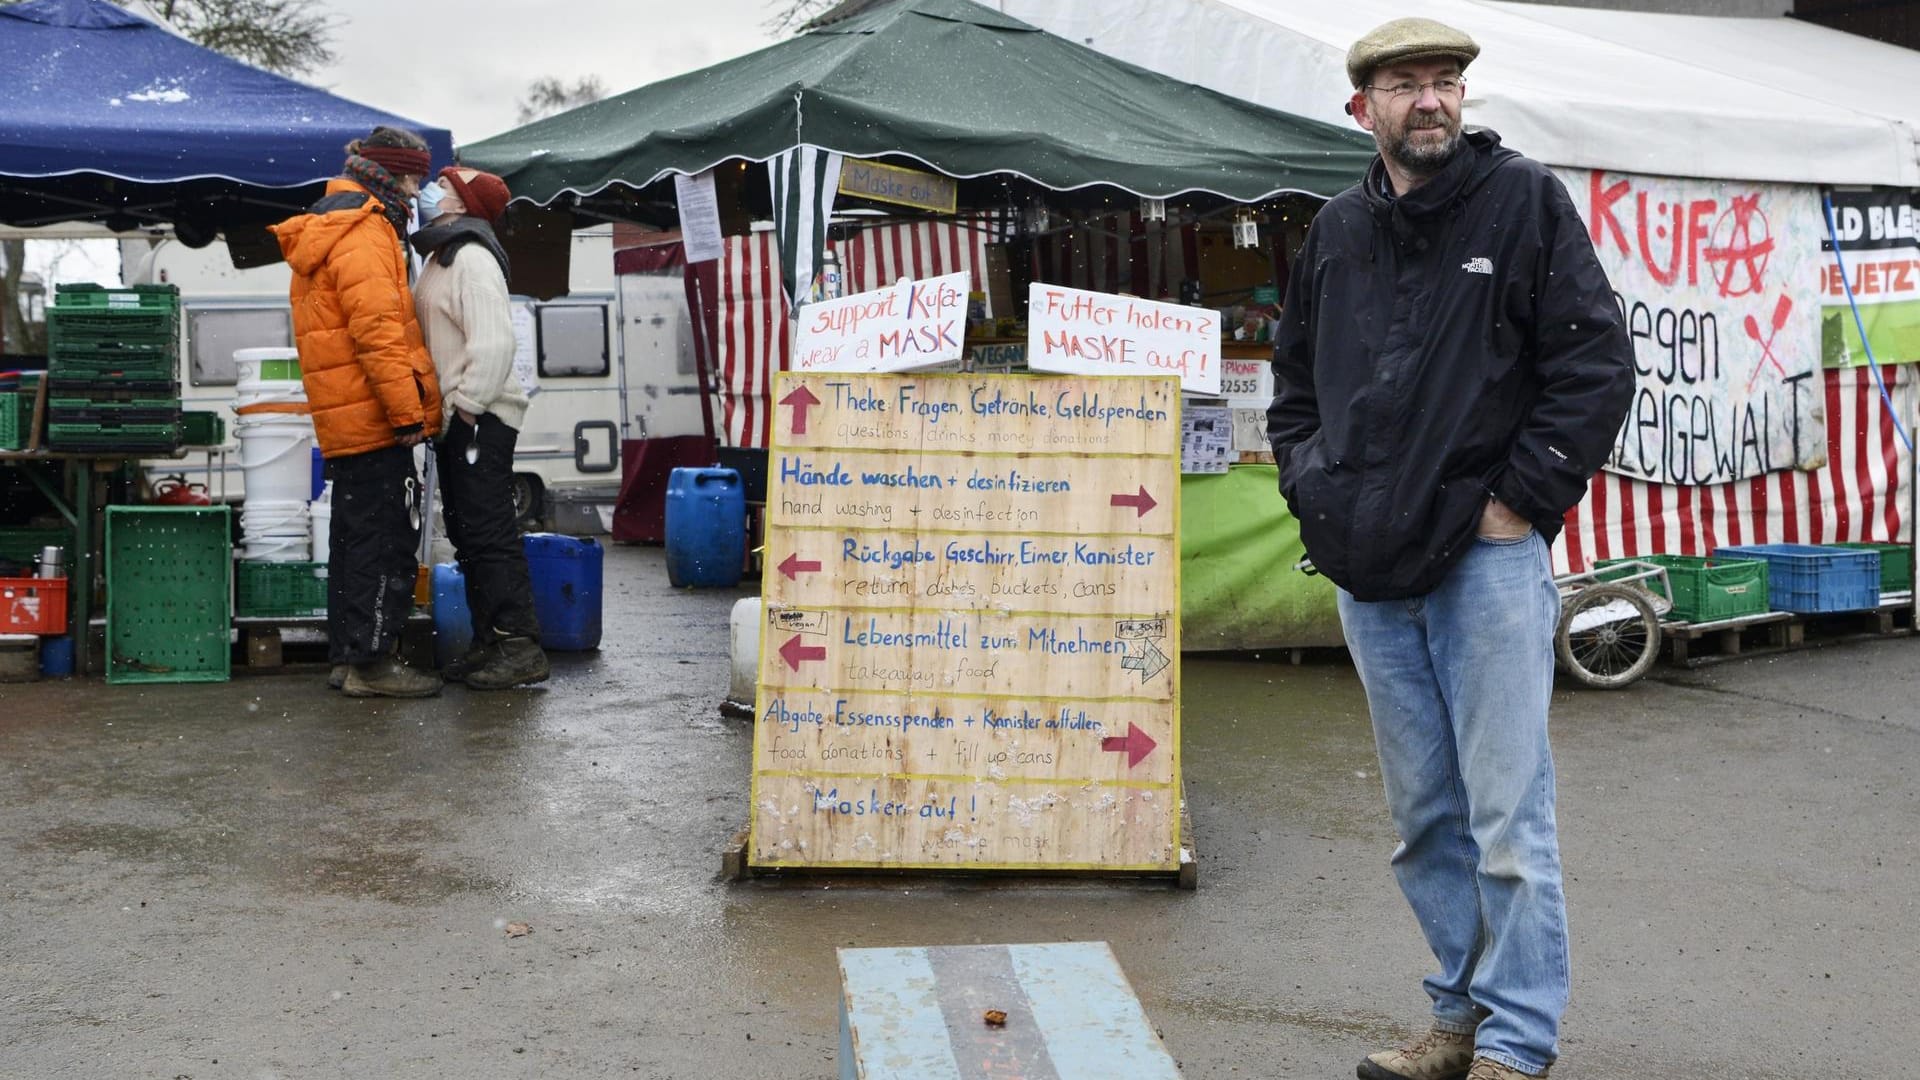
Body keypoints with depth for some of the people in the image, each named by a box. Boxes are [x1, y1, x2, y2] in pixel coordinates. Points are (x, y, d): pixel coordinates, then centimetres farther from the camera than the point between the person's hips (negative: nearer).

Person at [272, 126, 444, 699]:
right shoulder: (363, 233, -13)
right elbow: (378, 329, -21)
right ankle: (371, 662, -5)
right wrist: (408, 413, -21)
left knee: (356, 537, 15)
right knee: (386, 542, -7)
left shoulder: (325, 231, 21)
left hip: (345, 419, 11)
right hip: (375, 418, -10)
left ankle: (348, 654, 20)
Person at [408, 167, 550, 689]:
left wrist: (466, 405, -22)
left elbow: (494, 342, -23)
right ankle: (489, 641, 19)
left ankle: (520, 646, -10)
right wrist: (447, 410, 13)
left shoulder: (472, 258, -12)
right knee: (467, 534, 12)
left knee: (489, 532, -12)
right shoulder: (440, 258, 20)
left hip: (478, 419, -11)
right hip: (456, 419, 11)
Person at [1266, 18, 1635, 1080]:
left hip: (1486, 556, -5)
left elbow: (1596, 365, -6)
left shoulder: (1525, 202, -2)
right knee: (1424, 817, 13)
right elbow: (1293, 376, 23)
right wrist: (1311, 489, 10)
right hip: (1366, 570, 5)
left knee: (1506, 814, -4)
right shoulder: (1336, 232, 12)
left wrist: (1521, 502, -10)